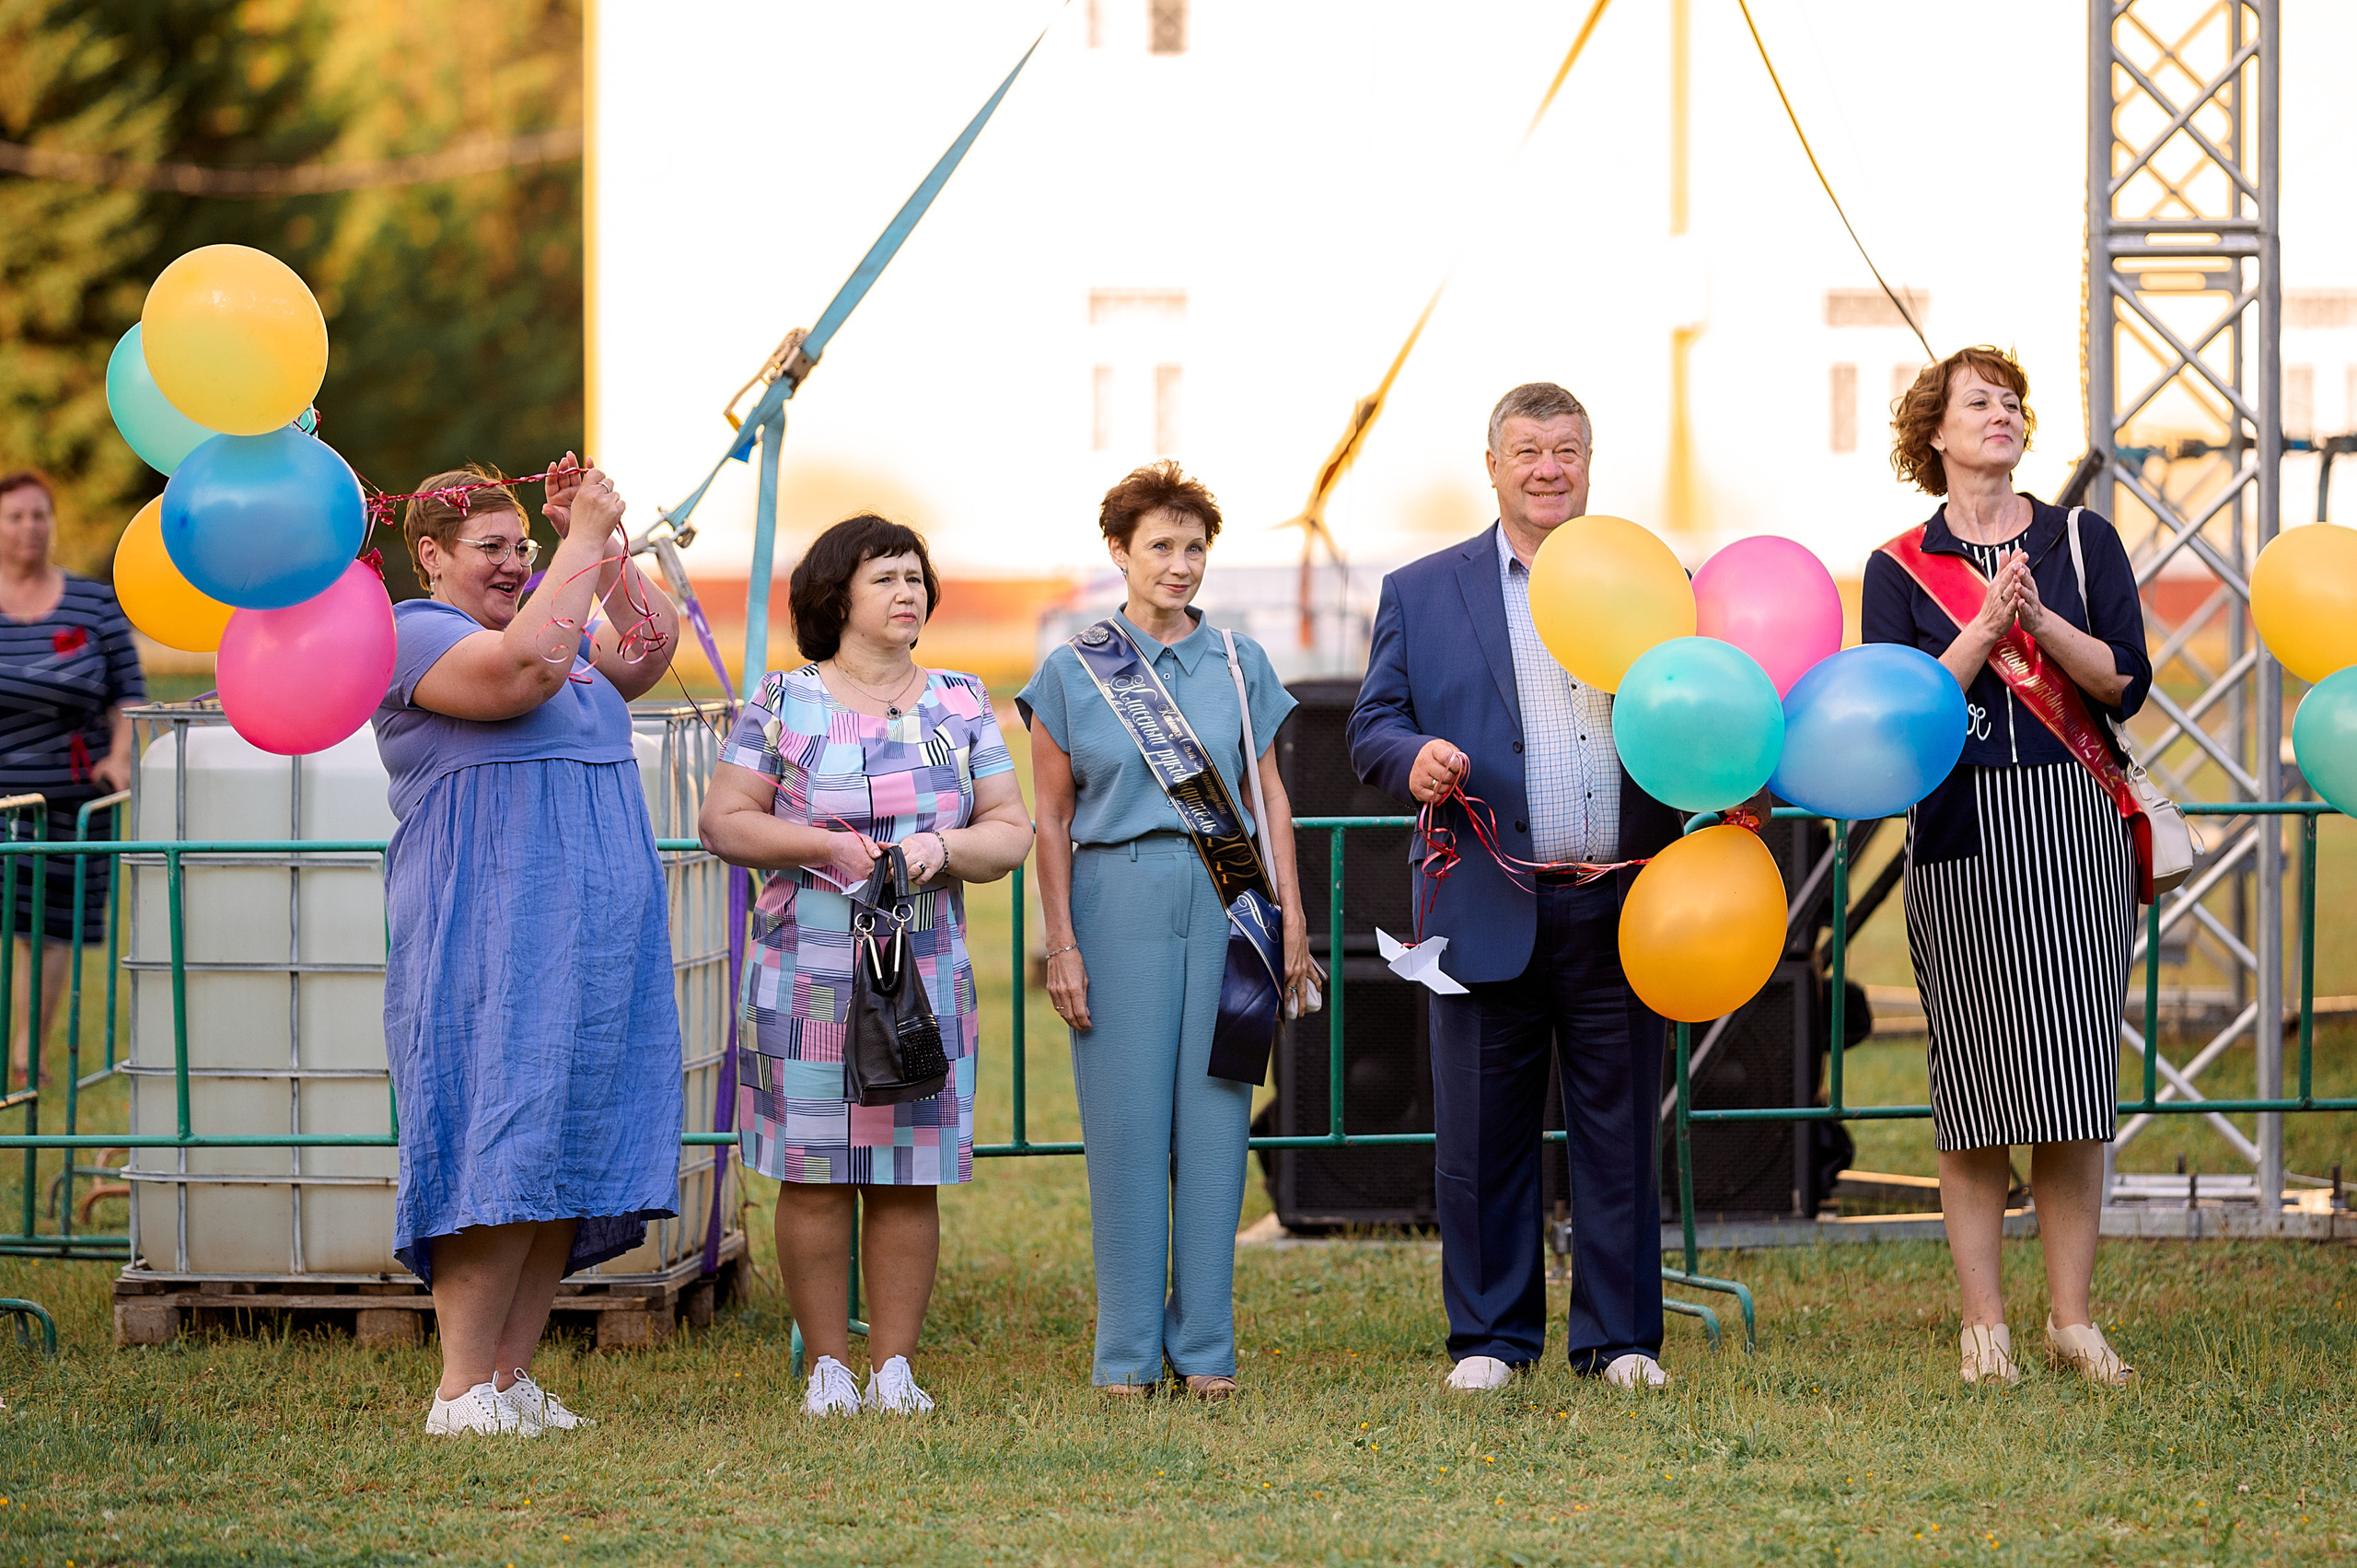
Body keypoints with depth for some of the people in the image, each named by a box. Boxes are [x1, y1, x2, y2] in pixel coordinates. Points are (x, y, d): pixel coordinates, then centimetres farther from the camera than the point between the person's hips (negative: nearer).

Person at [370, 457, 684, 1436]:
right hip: (488, 940, -8)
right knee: (504, 1147, -14)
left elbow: (650, 651, 12)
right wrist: (582, 542, -16)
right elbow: (524, 668, -22)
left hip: (596, 943, 8)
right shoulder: (414, 635, -5)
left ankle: (512, 1377, 7)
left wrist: (602, 542, 3)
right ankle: (462, 1391, -13)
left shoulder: (559, 625, 22)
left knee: (567, 1167, 4)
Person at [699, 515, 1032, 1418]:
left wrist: (942, 847, -11)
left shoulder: (961, 705, 11)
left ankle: (894, 1366, 7)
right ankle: (827, 1367, 5)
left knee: (909, 1178, 1)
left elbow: (1011, 831, 9)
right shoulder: (784, 702, 4)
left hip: (928, 975, 2)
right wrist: (824, 846, -12)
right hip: (807, 973, -2)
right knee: (814, 1175, -3)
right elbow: (724, 824, 1)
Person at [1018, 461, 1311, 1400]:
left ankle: (1205, 1346, 7)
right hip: (1118, 899, -2)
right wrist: (1062, 943, -3)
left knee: (1214, 1116, 1)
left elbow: (1269, 798, 12)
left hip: (1226, 899, 2)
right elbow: (1051, 819, 4)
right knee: (1126, 1120, -2)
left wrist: (1292, 918, 5)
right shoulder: (1072, 673, 4)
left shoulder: (1239, 664, 9)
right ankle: (1127, 1351, 5)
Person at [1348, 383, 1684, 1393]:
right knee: (1482, 1136, 3)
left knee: (1619, 1129, 4)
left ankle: (1620, 1338, 11)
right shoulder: (1421, 593, 11)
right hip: (1489, 912, 0)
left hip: (1621, 908, 0)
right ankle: (1490, 1337, 12)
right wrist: (1412, 758, -15)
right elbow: (1372, 727, 8)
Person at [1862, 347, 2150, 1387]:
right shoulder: (1899, 567, 6)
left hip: (2075, 824, 1)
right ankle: (1984, 1322, 3)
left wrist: (2037, 616, -13)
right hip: (1961, 835, -1)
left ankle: (2072, 1314, 4)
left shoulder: (2082, 542, 9)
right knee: (1976, 1076, -2)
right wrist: (1985, 626, -13)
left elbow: (2124, 682, 0)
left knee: (2076, 1071, -2)